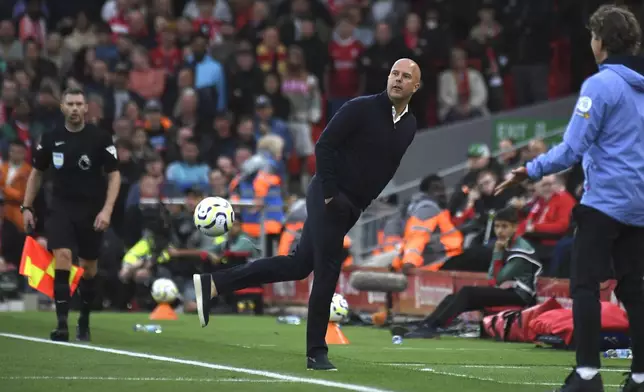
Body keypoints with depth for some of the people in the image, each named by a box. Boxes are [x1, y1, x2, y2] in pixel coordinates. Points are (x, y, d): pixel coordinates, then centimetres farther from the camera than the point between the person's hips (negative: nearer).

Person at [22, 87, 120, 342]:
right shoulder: (51, 138, 1)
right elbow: (36, 173, 14)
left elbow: (114, 175, -4)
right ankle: (62, 324, -20)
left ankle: (84, 321, 29)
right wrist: (27, 207, 8)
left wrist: (107, 210, -15)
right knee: (62, 257, -18)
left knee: (88, 268, 9)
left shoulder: (100, 138, -7)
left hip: (91, 212, 0)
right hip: (61, 208, 1)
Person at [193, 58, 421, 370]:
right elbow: (324, 145, -13)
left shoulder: (410, 126, 8)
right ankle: (316, 352, 5)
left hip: (352, 208, 7)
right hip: (329, 197, -7)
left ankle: (213, 284, 9)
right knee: (327, 272, -6)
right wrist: (330, 193, -18)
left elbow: (394, 168, 19)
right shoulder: (361, 109, -12)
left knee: (299, 264, 7)